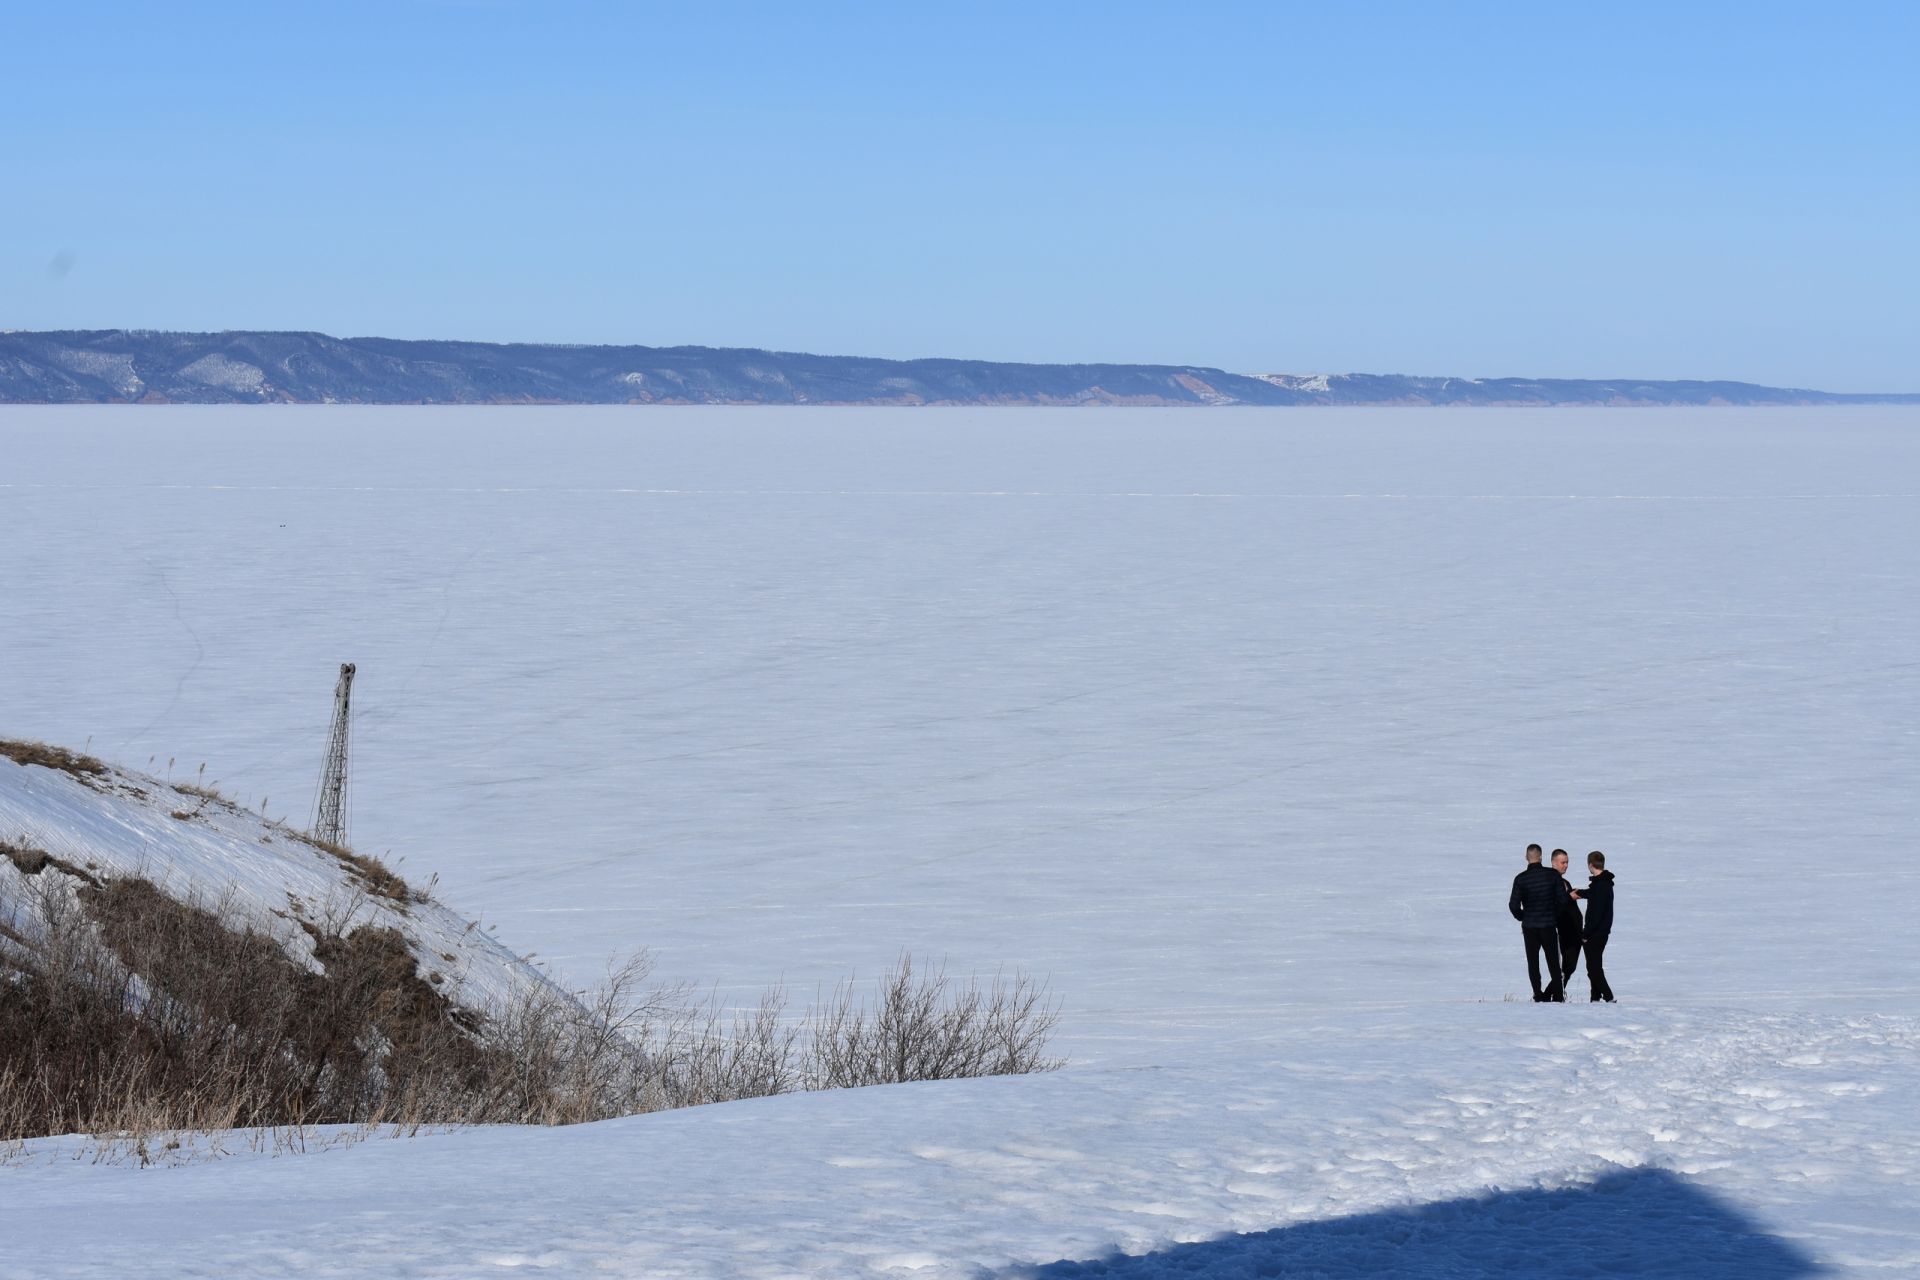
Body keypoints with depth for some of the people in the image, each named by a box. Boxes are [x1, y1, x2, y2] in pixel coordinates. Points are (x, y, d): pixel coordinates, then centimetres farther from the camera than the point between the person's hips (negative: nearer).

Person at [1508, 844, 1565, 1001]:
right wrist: (1557, 918, 10)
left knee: (1533, 963, 9)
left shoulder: (1520, 879, -9)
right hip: (1549, 924, 0)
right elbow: (1562, 899, -6)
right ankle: (1558, 994, 6)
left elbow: (1513, 905, -9)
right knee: (1553, 962, 11)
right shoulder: (1552, 875, -8)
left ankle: (1539, 995, 4)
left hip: (1529, 926, 0)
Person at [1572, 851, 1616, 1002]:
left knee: (1593, 966, -7)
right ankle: (1595, 997, 19)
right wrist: (1579, 892, 47)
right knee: (1595, 965, 16)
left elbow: (1596, 912, -24)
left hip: (1596, 932, -10)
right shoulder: (1606, 882, 9)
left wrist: (1587, 933, -17)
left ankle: (1608, 996, -12)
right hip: (1603, 930, 10)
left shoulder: (1599, 885, -21)